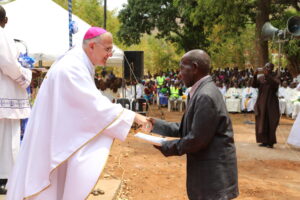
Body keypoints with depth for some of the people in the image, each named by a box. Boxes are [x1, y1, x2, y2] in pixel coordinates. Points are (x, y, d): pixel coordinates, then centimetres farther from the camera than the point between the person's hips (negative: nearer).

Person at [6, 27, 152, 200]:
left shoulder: (79, 64, 6)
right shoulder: (72, 68, -26)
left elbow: (87, 103, 13)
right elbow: (96, 105, -29)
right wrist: (133, 116, -26)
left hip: (61, 132, 10)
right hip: (53, 135, -10)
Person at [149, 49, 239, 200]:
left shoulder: (206, 96, -22)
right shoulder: (202, 91, 10)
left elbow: (196, 140, -22)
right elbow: (186, 129, 13)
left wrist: (166, 147, -11)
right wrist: (157, 124, 7)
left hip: (214, 173, -9)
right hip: (207, 170, 9)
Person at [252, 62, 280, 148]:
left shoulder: (275, 77, -1)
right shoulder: (261, 78, 9)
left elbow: (276, 84, -21)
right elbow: (254, 85, -4)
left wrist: (267, 76, -30)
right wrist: (255, 76, -19)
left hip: (271, 103, -4)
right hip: (261, 103, 4)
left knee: (270, 123, -3)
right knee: (262, 122, 5)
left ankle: (270, 142, 2)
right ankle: (265, 141, 13)